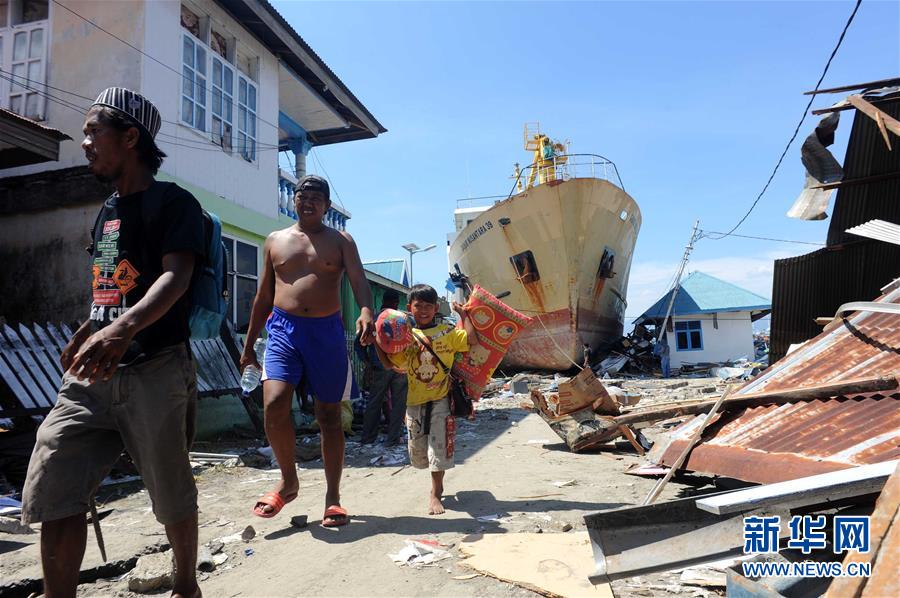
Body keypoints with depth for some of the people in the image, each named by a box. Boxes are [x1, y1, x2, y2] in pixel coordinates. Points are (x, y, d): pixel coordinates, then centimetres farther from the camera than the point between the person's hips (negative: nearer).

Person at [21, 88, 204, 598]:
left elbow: (176, 278, -20)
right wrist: (87, 333, 34)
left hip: (156, 370, -7)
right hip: (94, 372, 7)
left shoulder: (173, 202, -5)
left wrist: (124, 328, -35)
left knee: (172, 494, 5)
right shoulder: (108, 211, 20)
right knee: (52, 489, 1)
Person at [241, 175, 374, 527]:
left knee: (329, 416, 4)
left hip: (327, 330, -1)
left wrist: (366, 312, -30)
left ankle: (332, 498, 16)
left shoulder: (341, 241, 8)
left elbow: (359, 282, -8)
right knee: (274, 404, -18)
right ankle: (288, 480, 7)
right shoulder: (276, 240, 14)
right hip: (283, 329, 1)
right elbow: (263, 296, 17)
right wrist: (249, 344, 14)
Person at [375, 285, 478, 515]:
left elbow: (472, 340, -13)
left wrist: (464, 315, -7)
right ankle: (437, 484, 42)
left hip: (440, 399, -3)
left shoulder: (447, 332, -2)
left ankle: (435, 494, 10)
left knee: (438, 446, -4)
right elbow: (389, 363, 3)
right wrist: (377, 342, -8)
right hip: (415, 401, 3)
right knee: (418, 449, 15)